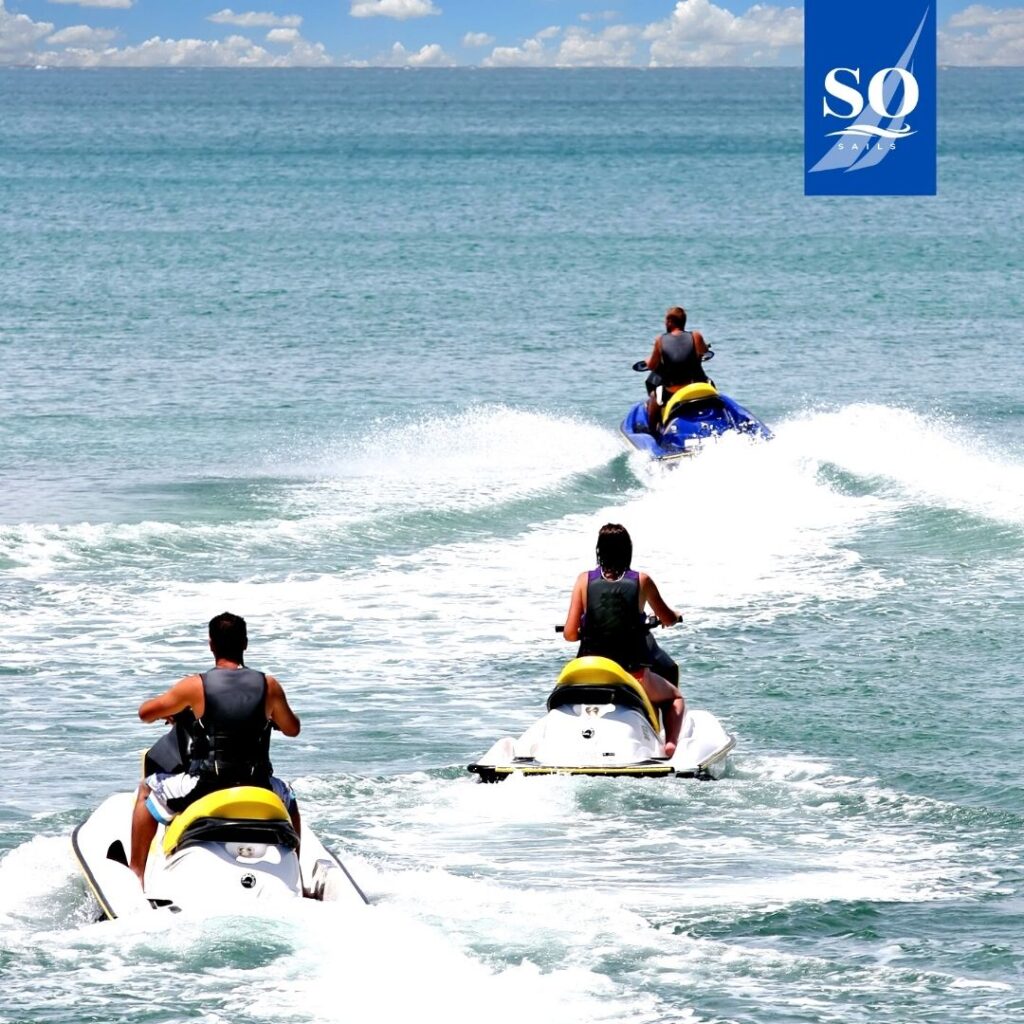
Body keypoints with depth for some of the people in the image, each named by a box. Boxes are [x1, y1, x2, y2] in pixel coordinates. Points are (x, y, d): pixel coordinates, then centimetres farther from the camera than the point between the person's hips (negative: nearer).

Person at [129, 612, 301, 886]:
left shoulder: (195, 686, -8)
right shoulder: (268, 686, -3)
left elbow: (145, 713, 5)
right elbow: (292, 729, 15)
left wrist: (168, 709, 28)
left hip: (205, 787, -2)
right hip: (257, 789, 2)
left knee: (148, 789, 24)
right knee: (288, 798, 37)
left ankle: (136, 872, 20)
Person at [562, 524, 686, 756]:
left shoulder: (585, 580, -2)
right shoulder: (641, 581, -2)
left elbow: (569, 634, -3)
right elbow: (668, 620, 13)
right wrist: (676, 615, 37)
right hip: (633, 674, -1)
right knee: (674, 698, 28)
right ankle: (671, 744, 3)